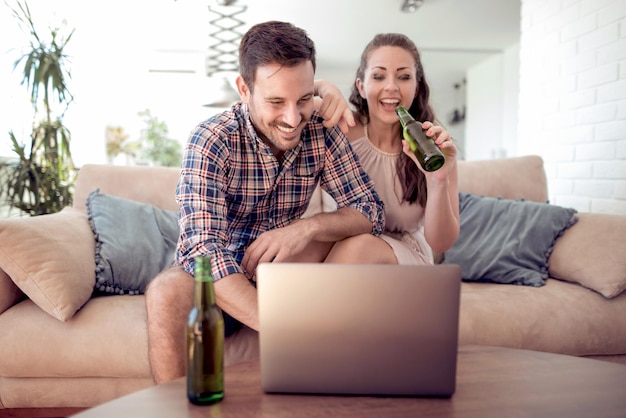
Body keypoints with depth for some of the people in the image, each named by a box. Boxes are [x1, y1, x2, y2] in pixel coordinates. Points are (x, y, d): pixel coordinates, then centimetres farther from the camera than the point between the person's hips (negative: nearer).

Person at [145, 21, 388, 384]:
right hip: (217, 279, -3)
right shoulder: (212, 141, -21)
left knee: (365, 244, -16)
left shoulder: (322, 132, -8)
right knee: (167, 292, -34)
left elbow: (372, 210, -7)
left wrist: (309, 227, -28)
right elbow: (202, 249, -32)